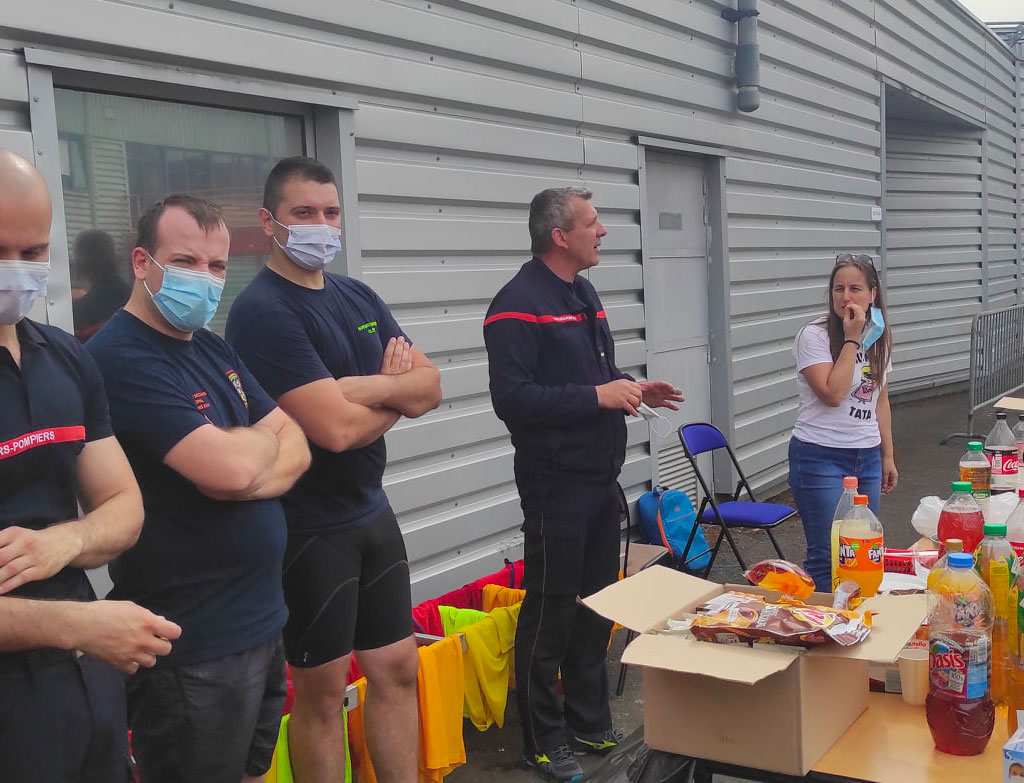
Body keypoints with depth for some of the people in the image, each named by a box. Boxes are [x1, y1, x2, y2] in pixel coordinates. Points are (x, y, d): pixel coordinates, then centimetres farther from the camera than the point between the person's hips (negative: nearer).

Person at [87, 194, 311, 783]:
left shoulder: (215, 350, 11)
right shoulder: (121, 358, -17)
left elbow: (296, 449, 5)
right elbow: (230, 466, -26)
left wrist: (251, 478, -16)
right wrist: (263, 436, -4)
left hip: (263, 620, 8)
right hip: (194, 650, -8)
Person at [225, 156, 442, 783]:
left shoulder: (359, 297, 8)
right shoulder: (262, 310, -16)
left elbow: (431, 387, 2)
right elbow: (337, 428, -24)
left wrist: (367, 387, -17)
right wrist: (396, 393, -5)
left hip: (373, 512, 7)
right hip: (310, 526, -7)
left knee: (397, 668, 14)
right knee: (323, 690, 7)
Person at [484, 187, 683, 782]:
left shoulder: (584, 294, 13)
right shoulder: (520, 303, -16)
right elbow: (513, 398, -25)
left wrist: (635, 391, 5)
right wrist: (598, 396, -22)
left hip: (602, 479, 9)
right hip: (557, 484, -9)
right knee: (551, 614, 3)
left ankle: (591, 722, 33)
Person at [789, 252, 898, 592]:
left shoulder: (879, 337, 9)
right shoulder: (814, 336, -11)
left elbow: (880, 400, 17)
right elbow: (833, 393, -22)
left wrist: (887, 456, 17)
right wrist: (852, 338, -17)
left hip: (867, 458, 6)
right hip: (820, 458, -6)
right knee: (828, 557, -5)